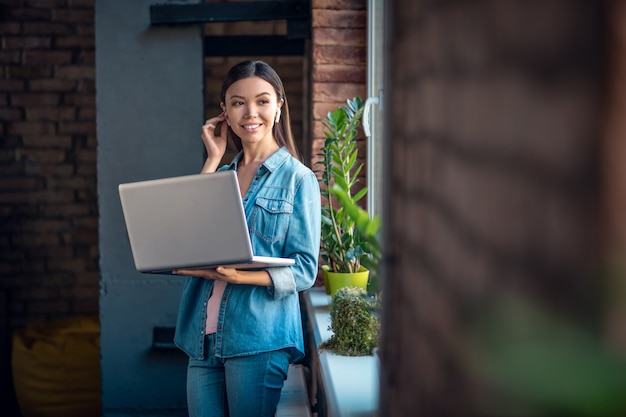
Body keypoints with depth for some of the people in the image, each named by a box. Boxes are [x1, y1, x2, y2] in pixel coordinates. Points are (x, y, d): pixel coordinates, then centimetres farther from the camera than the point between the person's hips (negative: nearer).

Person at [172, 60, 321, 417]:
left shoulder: (298, 179, 0)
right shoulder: (221, 175, 16)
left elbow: (305, 269, -6)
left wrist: (241, 276, -22)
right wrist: (213, 160, 3)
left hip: (259, 338, -5)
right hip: (205, 338, 5)